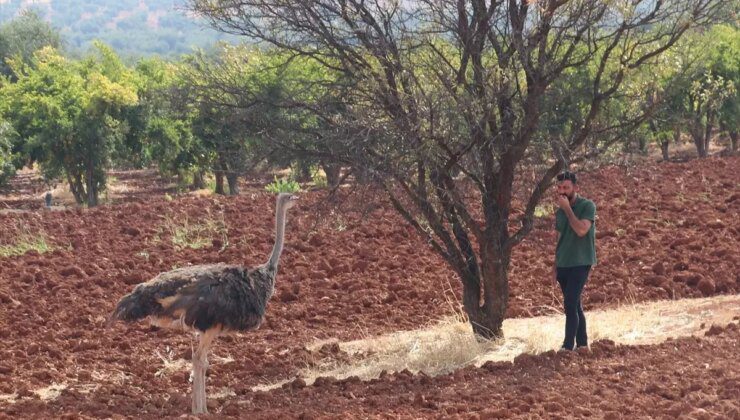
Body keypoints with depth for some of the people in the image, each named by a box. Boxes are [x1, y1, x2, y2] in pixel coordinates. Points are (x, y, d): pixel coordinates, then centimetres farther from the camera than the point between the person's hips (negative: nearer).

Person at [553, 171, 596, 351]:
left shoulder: (587, 206, -8)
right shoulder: (559, 212, 10)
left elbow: (581, 230, -23)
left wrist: (567, 208, -19)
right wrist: (555, 265, 16)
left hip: (580, 263, -7)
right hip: (563, 265, 7)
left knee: (571, 304, -15)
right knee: (575, 305, 11)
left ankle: (568, 347, -15)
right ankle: (582, 344, 18)